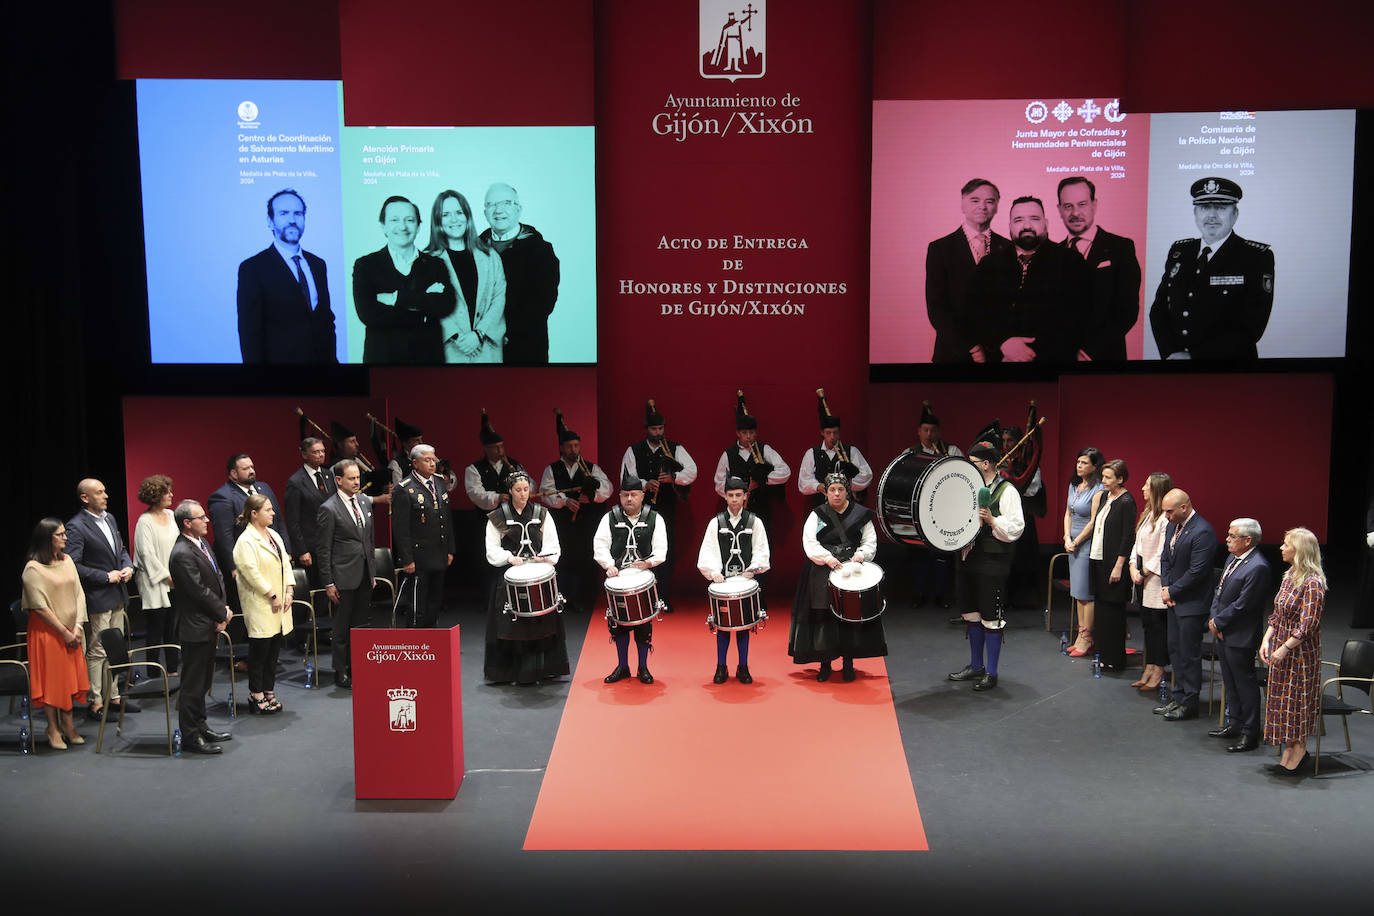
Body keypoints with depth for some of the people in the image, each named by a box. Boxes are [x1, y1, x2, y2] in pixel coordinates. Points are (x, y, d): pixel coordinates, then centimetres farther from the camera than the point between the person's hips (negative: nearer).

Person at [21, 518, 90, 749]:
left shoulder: (67, 561, 7)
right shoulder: (33, 569, -13)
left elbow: (79, 593, 5)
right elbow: (40, 607, -14)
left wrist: (77, 626, -5)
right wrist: (64, 632, -13)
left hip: (71, 632, 6)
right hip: (47, 632, -6)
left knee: (70, 678, 9)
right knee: (50, 679, 1)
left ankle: (68, 725, 20)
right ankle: (53, 729, 11)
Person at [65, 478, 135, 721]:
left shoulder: (110, 519, 10)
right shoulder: (76, 527, -15)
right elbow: (72, 565, -19)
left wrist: (127, 566, 2)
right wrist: (106, 576, -17)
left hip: (118, 596, 8)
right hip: (97, 599, -8)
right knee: (97, 651, -1)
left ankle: (113, 696, 24)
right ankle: (95, 702, 8)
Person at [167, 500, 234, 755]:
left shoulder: (202, 543, 10)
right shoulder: (182, 554, -21)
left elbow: (217, 578, 12)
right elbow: (200, 592, -22)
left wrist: (223, 610, -2)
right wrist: (223, 614, -10)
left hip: (210, 626, 10)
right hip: (195, 628, -10)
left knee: (203, 680, 19)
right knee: (193, 684, 1)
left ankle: (199, 726, 31)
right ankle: (190, 736, 10)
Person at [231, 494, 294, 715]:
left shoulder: (274, 536, 14)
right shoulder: (246, 541, -13)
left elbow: (285, 563, 15)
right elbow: (251, 572, -19)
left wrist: (289, 591, 3)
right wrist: (272, 596, -16)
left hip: (278, 605, 8)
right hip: (259, 605, -8)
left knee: (274, 649, 11)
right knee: (259, 649, -2)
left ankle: (269, 691, 20)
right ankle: (256, 695, 7)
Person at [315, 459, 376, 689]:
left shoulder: (365, 502, 9)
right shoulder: (328, 509, -11)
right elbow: (324, 550, -10)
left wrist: (373, 571, 14)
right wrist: (328, 583, -11)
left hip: (365, 575, 6)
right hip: (344, 577, -6)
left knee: (361, 625, 12)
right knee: (342, 627, 3)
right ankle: (341, 674, 13)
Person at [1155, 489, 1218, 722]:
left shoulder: (1202, 532, -21)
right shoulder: (1172, 526, 7)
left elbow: (1196, 572, -22)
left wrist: (1171, 591, -12)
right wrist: (1164, 587, 2)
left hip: (1192, 603, -9)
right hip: (1174, 599, 9)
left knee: (1189, 653, 0)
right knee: (1175, 649, 15)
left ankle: (1189, 704, 10)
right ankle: (1178, 697, 26)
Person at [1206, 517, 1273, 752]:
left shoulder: (1258, 568, -21)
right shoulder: (1233, 559, 9)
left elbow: (1242, 605, -22)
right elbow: (1219, 591, 15)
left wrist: (1217, 622, -12)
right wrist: (1214, 619, 2)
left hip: (1240, 637, -9)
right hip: (1223, 634, 9)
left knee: (1245, 684, 1)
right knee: (1231, 682, 20)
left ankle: (1250, 734, 11)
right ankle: (1234, 724, 34)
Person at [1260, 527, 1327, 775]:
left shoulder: (1313, 583, -18)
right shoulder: (1289, 576, 8)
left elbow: (1308, 625, -21)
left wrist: (1285, 648, -20)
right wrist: (1266, 640, 2)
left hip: (1300, 652, -8)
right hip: (1281, 649, 8)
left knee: (1297, 701, 1)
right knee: (1283, 699, 12)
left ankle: (1297, 757, 12)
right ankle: (1289, 754, 21)